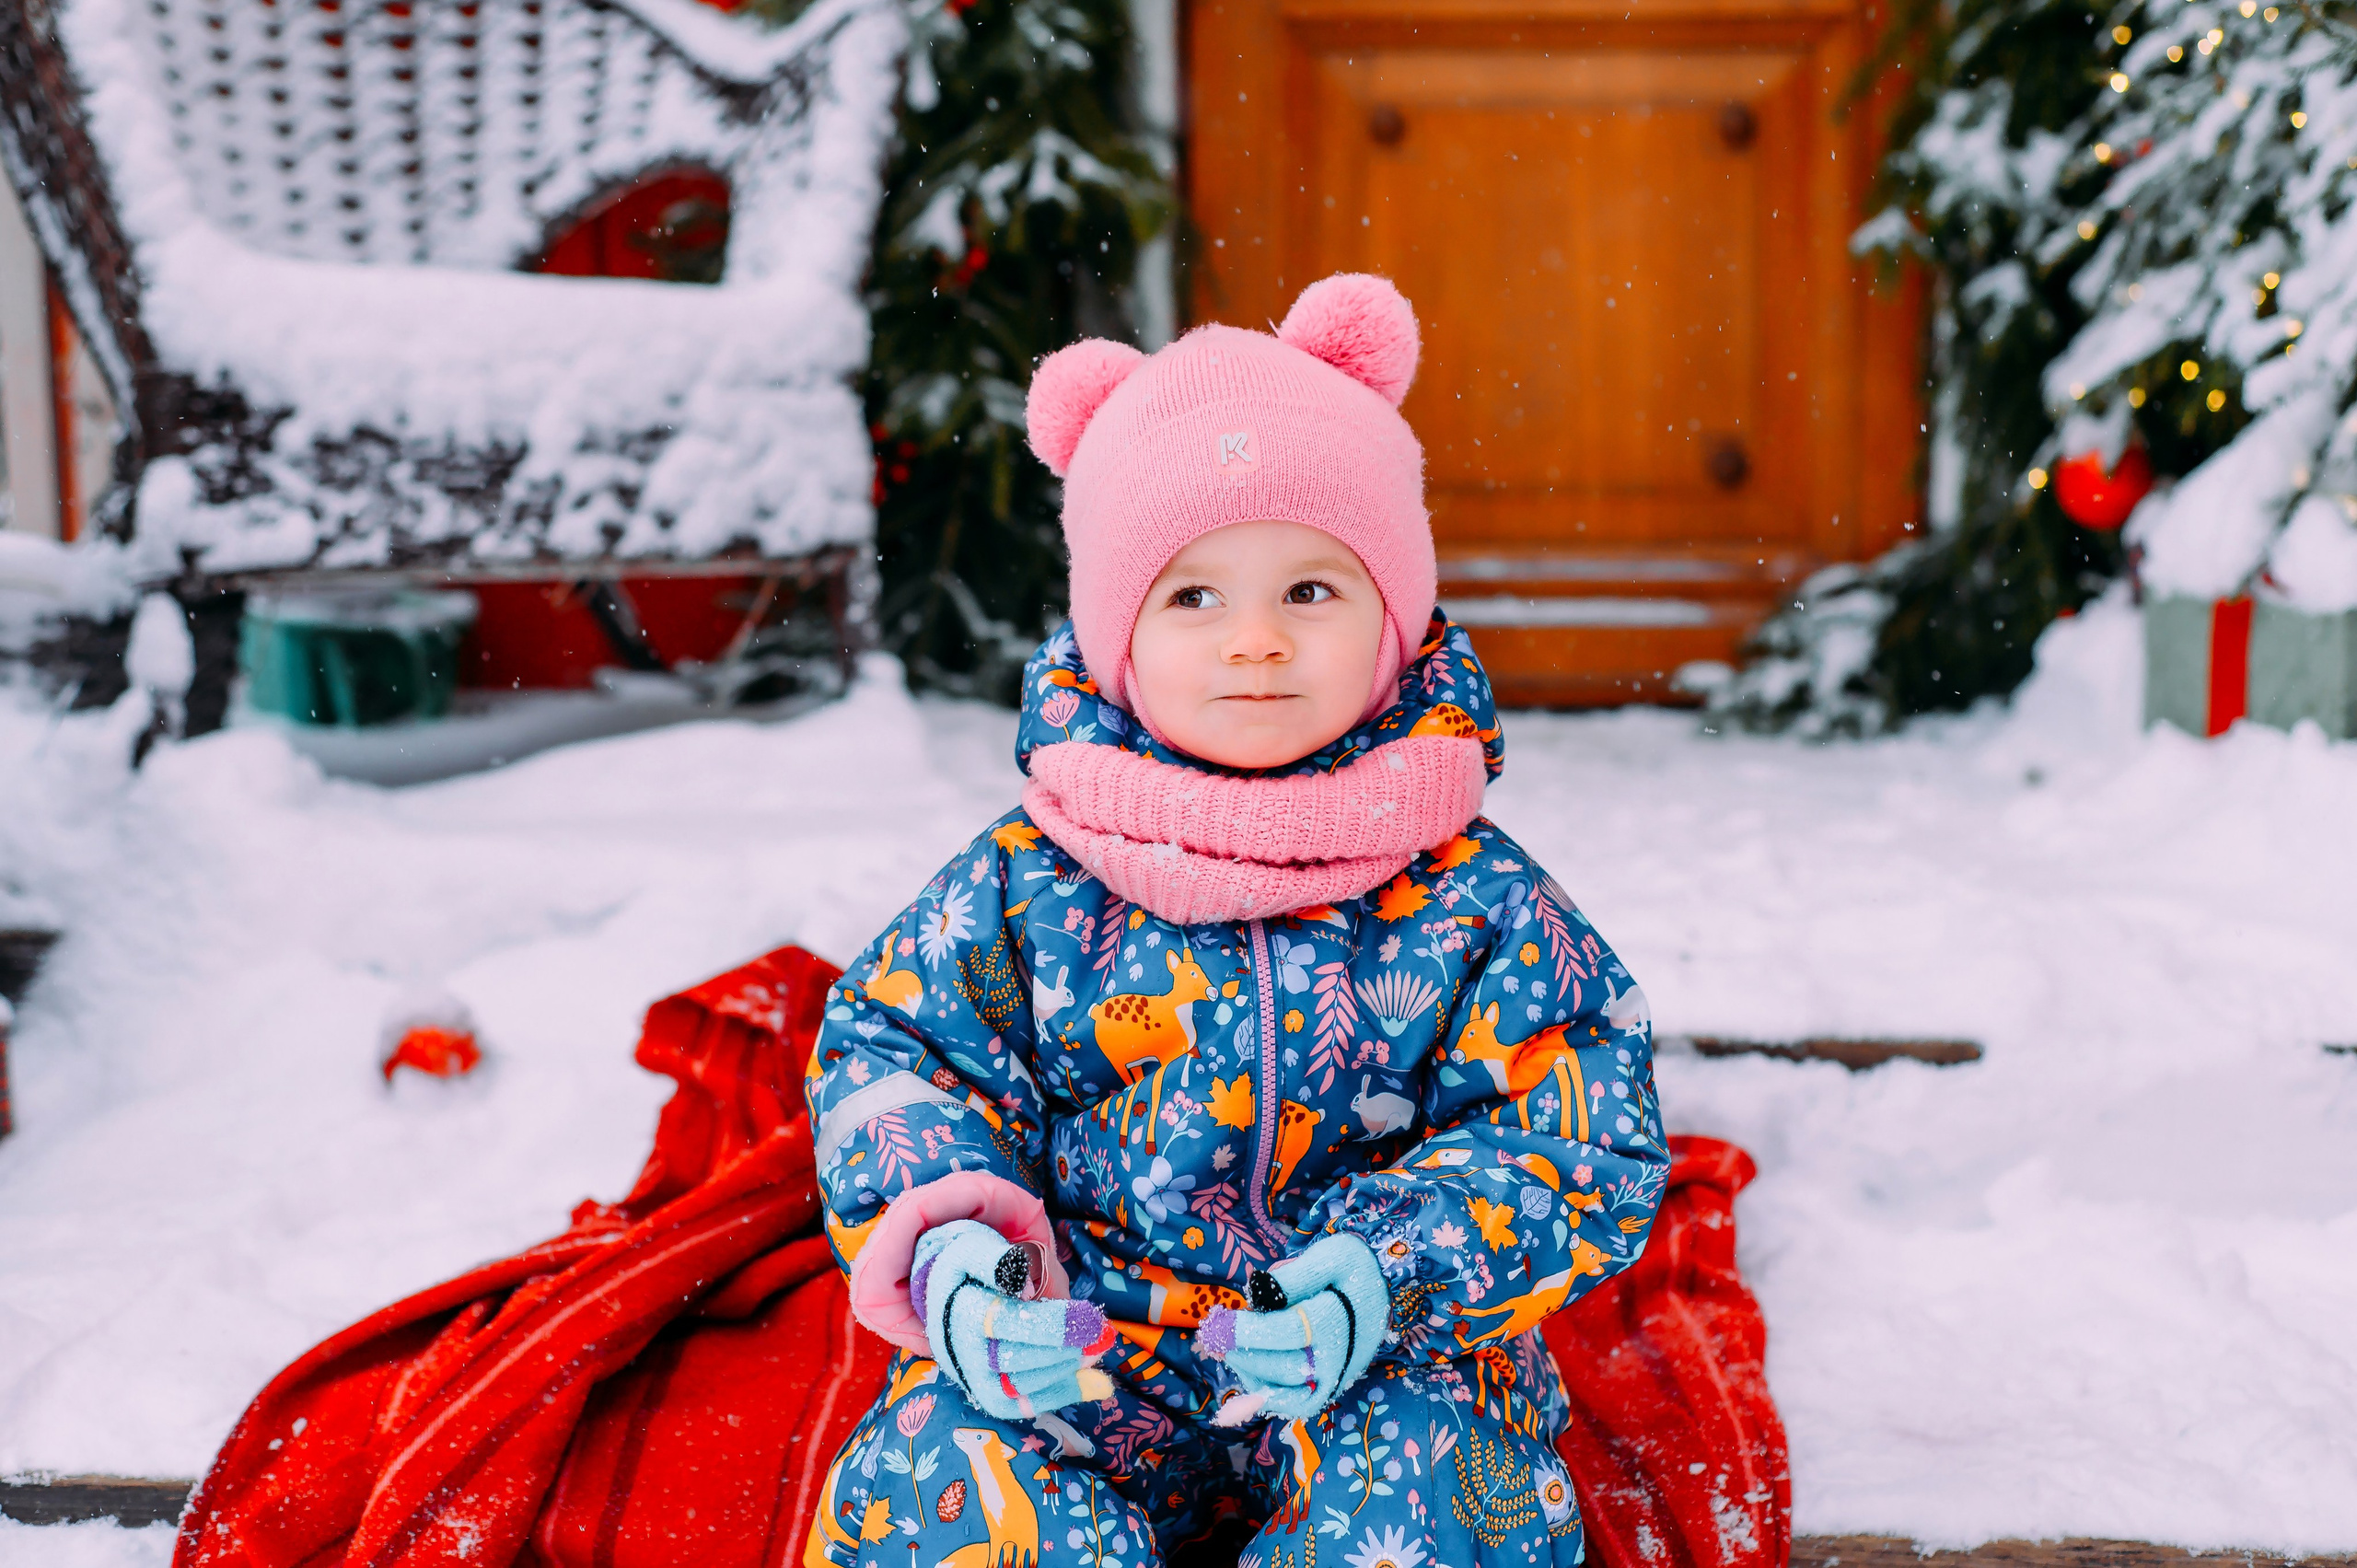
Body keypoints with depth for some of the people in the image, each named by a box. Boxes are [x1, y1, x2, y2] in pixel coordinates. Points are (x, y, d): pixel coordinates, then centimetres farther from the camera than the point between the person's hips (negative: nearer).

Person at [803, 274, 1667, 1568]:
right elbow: (891, 1049, 5)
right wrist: (948, 1253, -15)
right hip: (1079, 1353, 1)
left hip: (1378, 1364, 0)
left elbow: (1580, 1134, -5)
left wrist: (1387, 1276, -22)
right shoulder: (1032, 883, -1)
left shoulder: (1473, 901, -4)